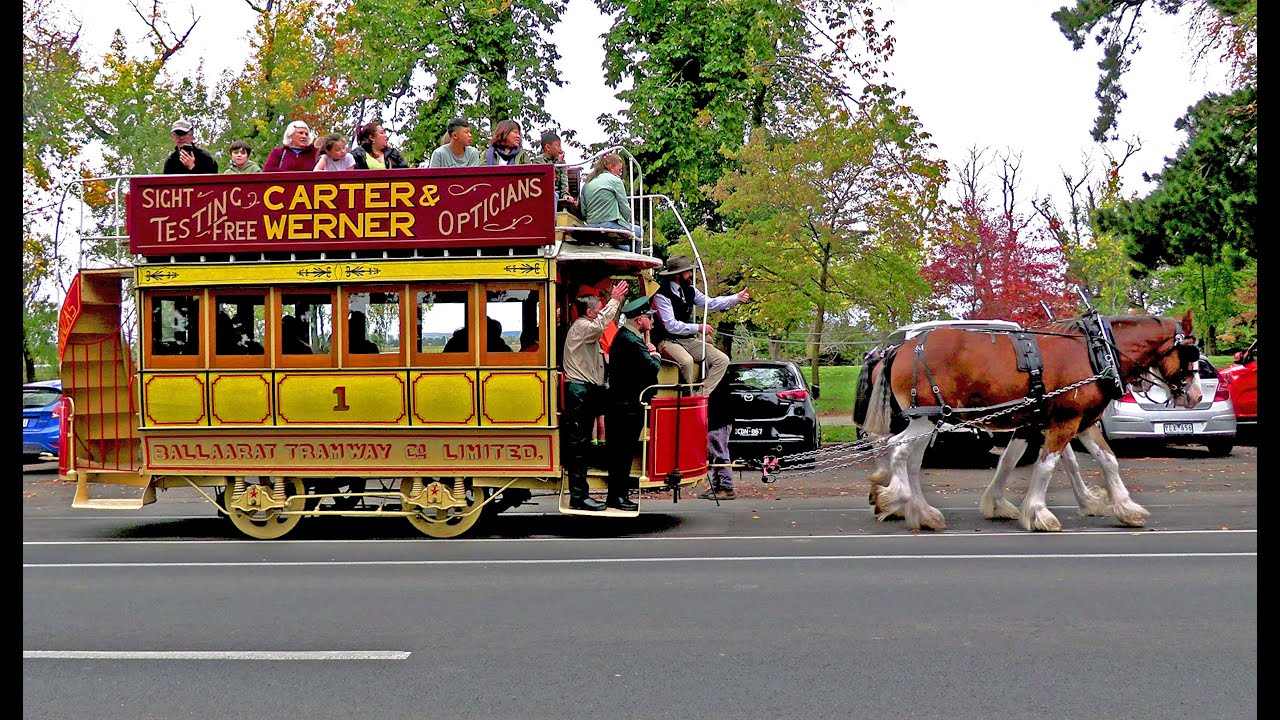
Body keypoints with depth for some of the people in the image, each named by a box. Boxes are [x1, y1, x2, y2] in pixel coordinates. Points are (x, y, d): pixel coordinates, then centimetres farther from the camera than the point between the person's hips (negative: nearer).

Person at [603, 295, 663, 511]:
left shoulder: (626, 336, 16)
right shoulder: (630, 340, -19)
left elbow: (640, 362, 18)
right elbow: (652, 367, -24)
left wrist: (649, 353, 0)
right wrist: (655, 356, -4)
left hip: (621, 403, 10)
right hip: (627, 406, -10)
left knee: (621, 451, 13)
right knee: (622, 451, -5)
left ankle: (618, 495, 19)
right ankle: (617, 496, -1)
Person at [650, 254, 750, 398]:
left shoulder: (689, 291, 7)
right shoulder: (662, 295, -15)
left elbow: (711, 303, 11)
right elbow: (671, 326, -20)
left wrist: (737, 298, 1)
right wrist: (698, 328, -20)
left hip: (689, 340, 8)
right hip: (668, 341, -8)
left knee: (722, 360, -5)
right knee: (686, 361, -38)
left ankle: (702, 395, -10)